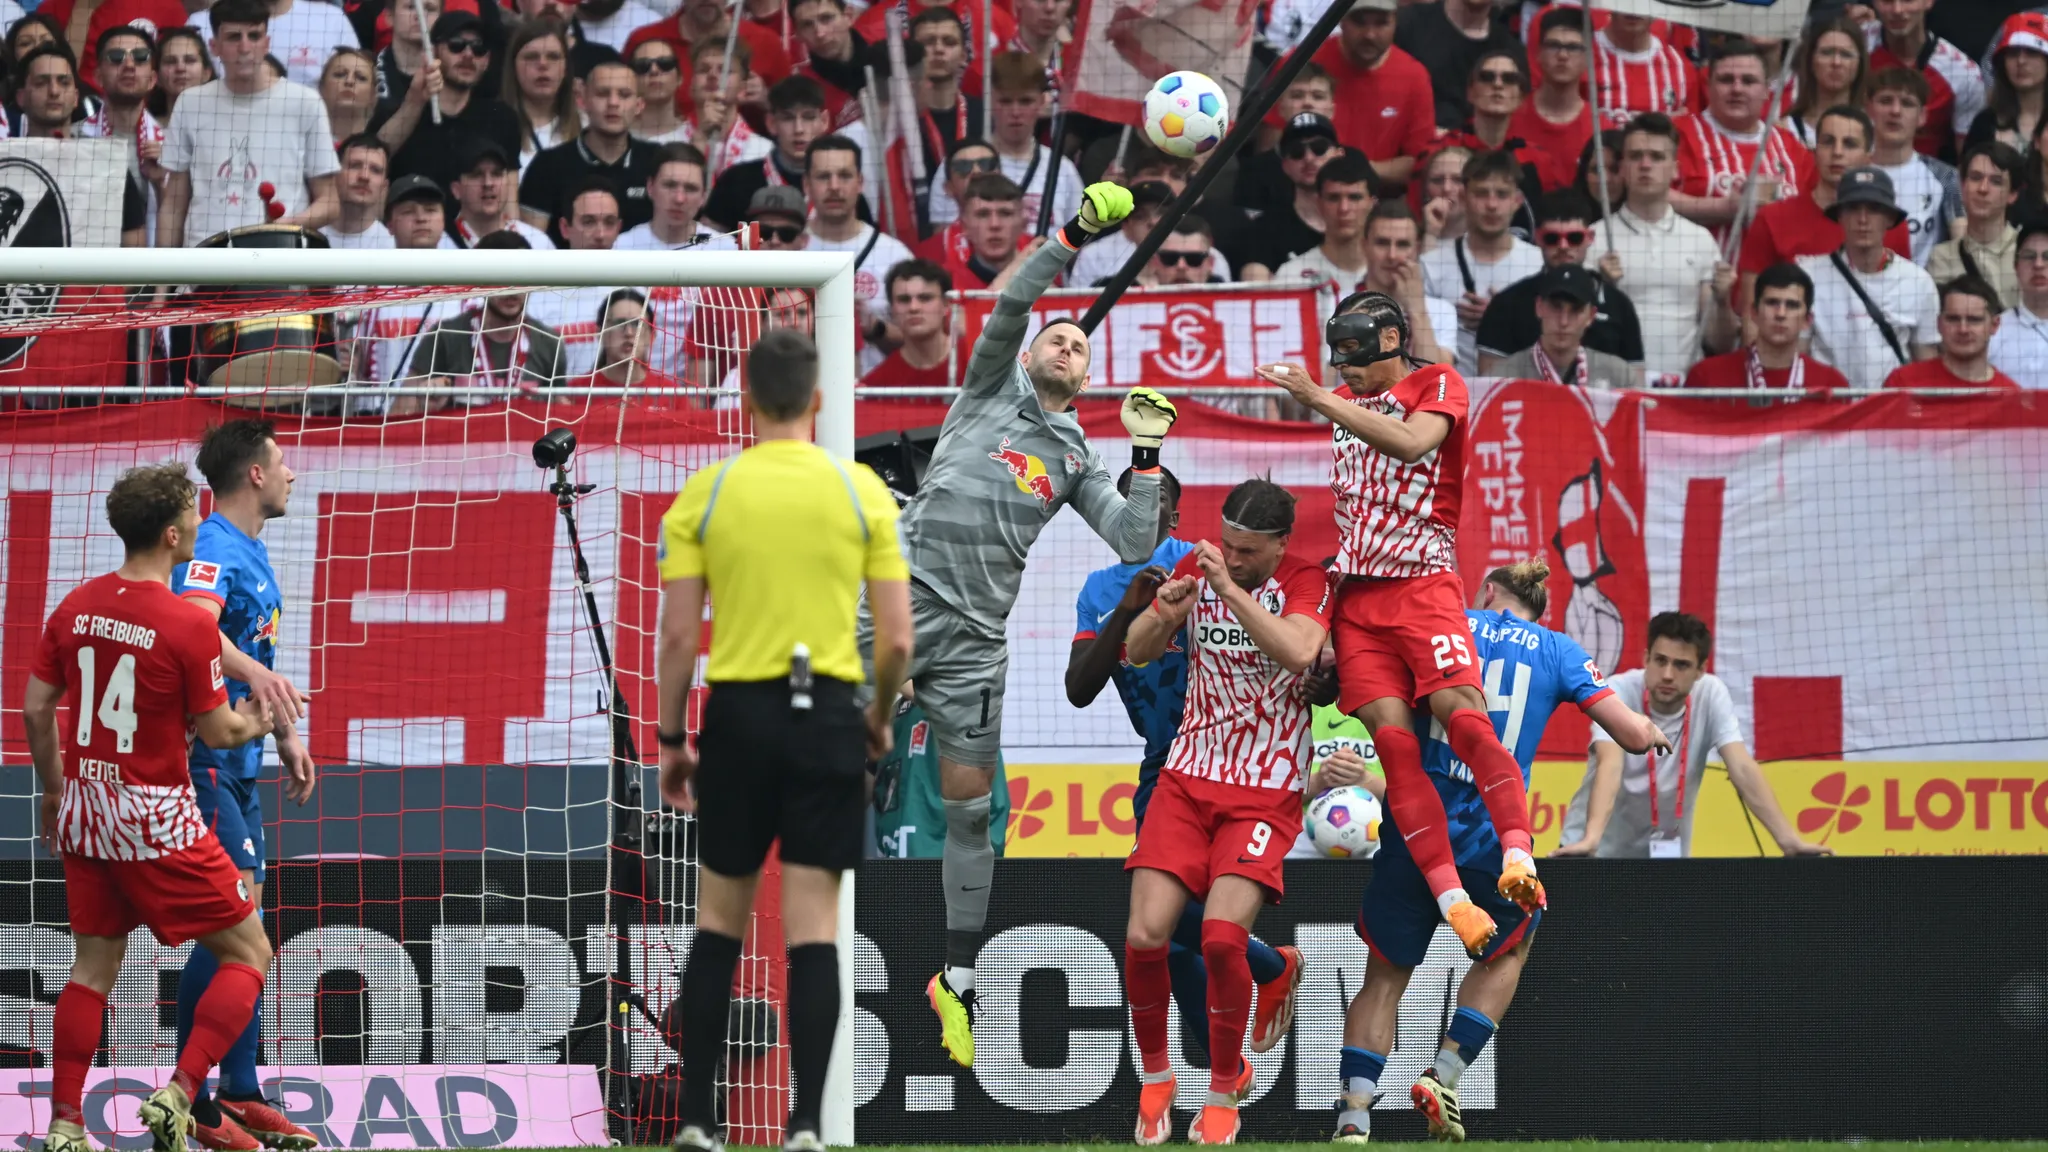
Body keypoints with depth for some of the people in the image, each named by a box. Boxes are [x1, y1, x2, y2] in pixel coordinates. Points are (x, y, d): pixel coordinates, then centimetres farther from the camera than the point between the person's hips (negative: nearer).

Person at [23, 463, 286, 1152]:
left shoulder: (75, 606, 1)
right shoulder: (188, 625, -17)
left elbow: (35, 709, 7)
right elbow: (216, 732, -9)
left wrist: (54, 791, 21)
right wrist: (254, 723, 13)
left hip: (84, 811, 6)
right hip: (156, 820, -6)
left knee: (93, 967, 15)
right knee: (248, 954, 5)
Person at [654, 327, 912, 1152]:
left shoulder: (704, 495, -1)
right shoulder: (862, 492, 0)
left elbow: (677, 636, -3)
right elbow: (896, 638, 0)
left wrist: (670, 740, 8)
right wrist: (880, 718, 18)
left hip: (738, 713, 0)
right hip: (828, 714, 0)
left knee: (719, 922, 11)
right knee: (813, 927, 0)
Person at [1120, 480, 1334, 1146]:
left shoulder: (1305, 584, -8)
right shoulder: (1198, 567, 3)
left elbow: (1299, 650, -27)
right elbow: (1137, 653, 4)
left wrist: (1229, 588, -33)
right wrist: (1162, 617, -18)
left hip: (1266, 792, -3)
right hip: (1187, 783, 3)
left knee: (1222, 936, -21)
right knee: (1145, 936, -13)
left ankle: (1224, 1092, 1)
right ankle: (1154, 1079, 11)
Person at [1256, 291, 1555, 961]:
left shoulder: (1438, 384, 6)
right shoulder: (1347, 403, 24)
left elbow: (1411, 442, -16)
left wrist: (1320, 400, -17)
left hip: (1422, 583, -5)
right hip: (1356, 594, 5)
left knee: (1463, 717, -25)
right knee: (1393, 738, -13)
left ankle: (1519, 859, -26)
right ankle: (1450, 898, -19)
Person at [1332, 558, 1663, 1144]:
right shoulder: (1559, 651, 8)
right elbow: (1633, 735, 4)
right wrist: (1651, 730, 25)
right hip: (1492, 841, 0)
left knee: (1386, 972, 14)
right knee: (1508, 951, 28)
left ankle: (1353, 1113, -1)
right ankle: (1445, 1074, 13)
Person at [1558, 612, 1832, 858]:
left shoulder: (1712, 694, -12)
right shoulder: (1618, 691, -20)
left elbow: (1742, 769, -18)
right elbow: (1610, 766, -35)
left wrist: (1789, 839, -30)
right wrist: (1590, 839, -51)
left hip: (1667, 851, 3)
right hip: (1601, 850, -3)